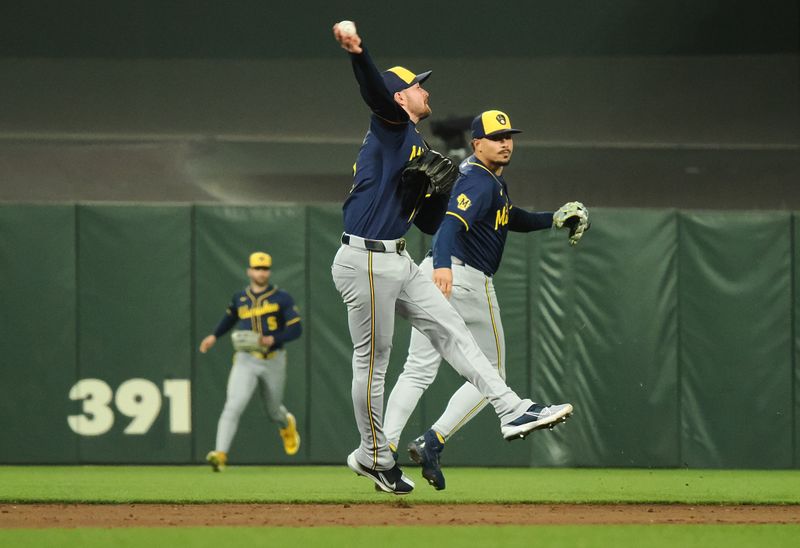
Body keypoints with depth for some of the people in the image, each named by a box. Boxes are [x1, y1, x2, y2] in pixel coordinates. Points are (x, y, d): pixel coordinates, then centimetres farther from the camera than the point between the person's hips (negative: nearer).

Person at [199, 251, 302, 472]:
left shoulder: (282, 298, -2)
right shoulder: (239, 298, 8)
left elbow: (296, 329, -7)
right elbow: (230, 317, 28)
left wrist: (273, 339, -22)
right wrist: (214, 336, 12)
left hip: (273, 361, -1)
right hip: (246, 361, 1)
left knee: (273, 410, 15)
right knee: (233, 406, -19)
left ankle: (287, 424, 54)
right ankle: (220, 454, -29)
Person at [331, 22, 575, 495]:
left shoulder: (419, 152, 19)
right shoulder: (392, 124, -6)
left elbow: (430, 223, 21)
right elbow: (376, 90, -30)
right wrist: (358, 53, -50)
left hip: (398, 262, 9)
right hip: (365, 263, -9)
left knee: (452, 331, 6)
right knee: (373, 362, 0)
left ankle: (512, 411, 5)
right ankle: (373, 456, 11)